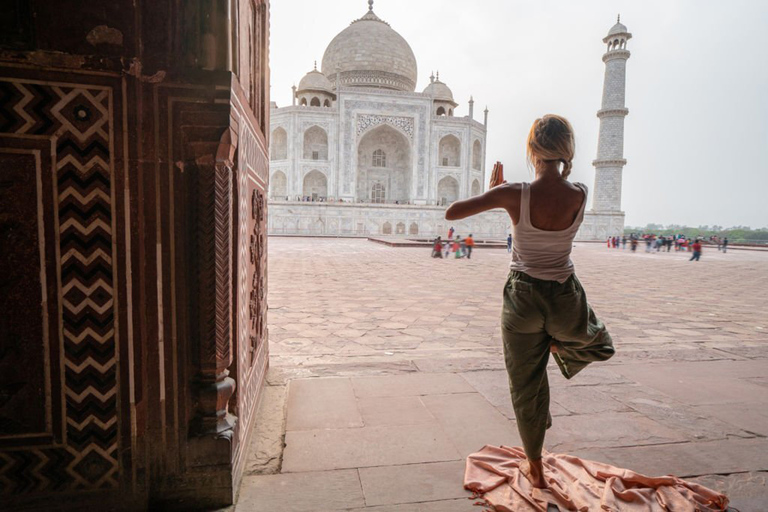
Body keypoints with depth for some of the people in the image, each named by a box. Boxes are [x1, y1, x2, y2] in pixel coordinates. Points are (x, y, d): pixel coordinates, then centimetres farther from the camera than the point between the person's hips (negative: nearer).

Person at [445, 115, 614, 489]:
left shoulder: (513, 195, -17)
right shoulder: (579, 195, -9)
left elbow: (452, 213, -11)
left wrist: (492, 193, 4)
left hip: (523, 300, -1)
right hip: (566, 302, 1)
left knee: (526, 387, 18)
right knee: (599, 344, 40)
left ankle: (535, 470, 33)